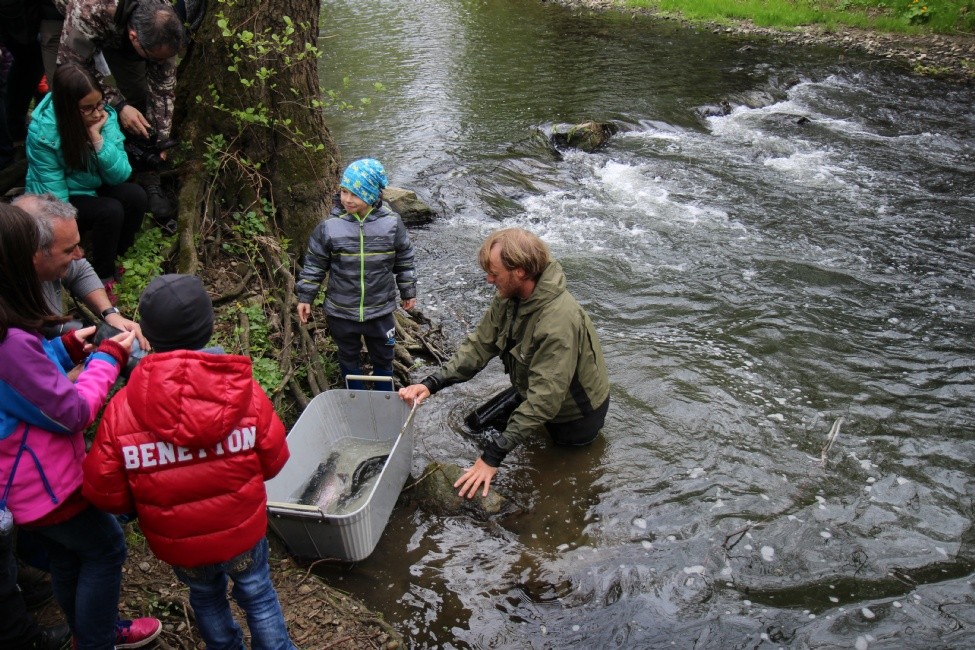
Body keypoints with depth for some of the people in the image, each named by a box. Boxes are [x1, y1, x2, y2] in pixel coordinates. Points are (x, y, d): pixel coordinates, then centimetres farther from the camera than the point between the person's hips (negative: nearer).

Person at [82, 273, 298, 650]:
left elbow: (105, 492, -13)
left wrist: (146, 502, 8)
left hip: (178, 543, 1)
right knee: (257, 595, 23)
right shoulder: (245, 393, -21)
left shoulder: (123, 408, -22)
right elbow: (273, 462, -9)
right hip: (242, 531, -1)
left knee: (206, 596, 29)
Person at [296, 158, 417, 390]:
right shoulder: (329, 227, -14)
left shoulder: (391, 223, -12)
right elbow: (314, 264, -2)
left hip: (380, 311, 0)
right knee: (348, 357, 19)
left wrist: (408, 292, 9)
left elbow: (404, 260, 2)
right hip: (341, 312, 0)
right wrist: (305, 297, 1)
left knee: (383, 358, 18)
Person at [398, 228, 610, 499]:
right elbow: (480, 345, -10)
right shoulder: (508, 297, -14)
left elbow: (543, 401, -40)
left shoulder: (559, 321, -40)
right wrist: (431, 383, -23)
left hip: (575, 413, -7)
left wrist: (493, 456, -41)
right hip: (533, 392, 7)